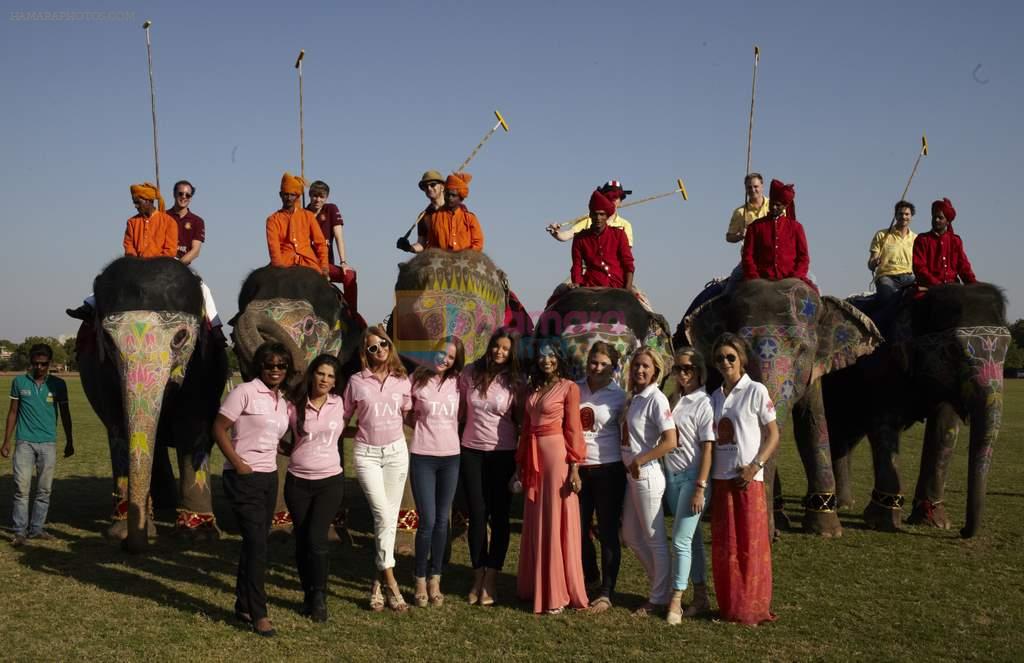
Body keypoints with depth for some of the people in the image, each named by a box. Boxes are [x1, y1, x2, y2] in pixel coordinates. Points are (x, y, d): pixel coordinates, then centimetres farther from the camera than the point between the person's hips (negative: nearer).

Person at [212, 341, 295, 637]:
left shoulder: (285, 402, 11)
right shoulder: (245, 392, -9)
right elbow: (219, 429, -11)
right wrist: (238, 464, -14)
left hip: (269, 477, 7)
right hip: (244, 478, -7)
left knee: (255, 543, 12)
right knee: (257, 543, -9)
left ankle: (244, 605, 24)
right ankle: (258, 613, -1)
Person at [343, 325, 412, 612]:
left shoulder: (402, 380, 4)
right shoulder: (356, 381, -1)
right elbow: (343, 418, 7)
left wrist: (392, 429, 4)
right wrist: (365, 431, -1)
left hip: (396, 451, 2)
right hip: (366, 454, -2)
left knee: (390, 517, 4)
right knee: (383, 515, -11)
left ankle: (379, 582, 15)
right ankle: (390, 582, -3)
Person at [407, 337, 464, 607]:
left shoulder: (457, 382, 3)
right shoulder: (418, 380, -4)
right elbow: (406, 416, 5)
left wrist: (445, 430, 1)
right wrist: (426, 427, -4)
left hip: (451, 457, 3)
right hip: (422, 457, -3)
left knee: (442, 521, 8)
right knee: (427, 521, -5)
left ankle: (435, 580, 18)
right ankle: (421, 581, 11)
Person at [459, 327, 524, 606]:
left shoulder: (514, 382, -5)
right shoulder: (470, 374, -1)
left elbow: (520, 420, 1)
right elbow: (459, 410, 11)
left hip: (503, 454, -1)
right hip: (471, 451, 2)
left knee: (499, 516, 3)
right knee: (477, 515, 7)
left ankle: (491, 580, 13)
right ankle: (478, 577, 19)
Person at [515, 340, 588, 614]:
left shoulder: (569, 388, -4)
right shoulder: (533, 390, 14)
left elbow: (574, 430, -9)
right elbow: (525, 429, 14)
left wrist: (574, 469, -14)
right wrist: (520, 466, 12)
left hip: (557, 457, -6)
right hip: (534, 460, 6)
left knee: (557, 523, -1)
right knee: (535, 524, 11)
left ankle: (557, 593, 7)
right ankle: (535, 587, 23)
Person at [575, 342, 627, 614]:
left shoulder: (619, 396, -3)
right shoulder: (575, 390, 5)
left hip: (608, 468, -4)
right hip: (579, 468, 4)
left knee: (608, 532, 2)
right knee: (579, 529, 12)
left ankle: (606, 594, 10)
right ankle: (590, 577, 36)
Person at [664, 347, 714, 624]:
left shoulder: (703, 403, -9)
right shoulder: (675, 400, 10)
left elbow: (707, 448, -12)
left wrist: (700, 487, -16)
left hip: (692, 477, -7)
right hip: (671, 476, 7)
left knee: (681, 541, -7)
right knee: (692, 539, 13)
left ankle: (676, 602, 0)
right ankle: (701, 597, 21)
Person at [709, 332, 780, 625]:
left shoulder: (756, 391, -2)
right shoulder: (715, 397, 12)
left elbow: (773, 435, -4)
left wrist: (755, 466, -15)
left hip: (748, 479, -5)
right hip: (721, 478, 5)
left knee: (751, 544, -1)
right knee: (724, 546, 7)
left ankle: (753, 609, 9)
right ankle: (729, 607, 17)